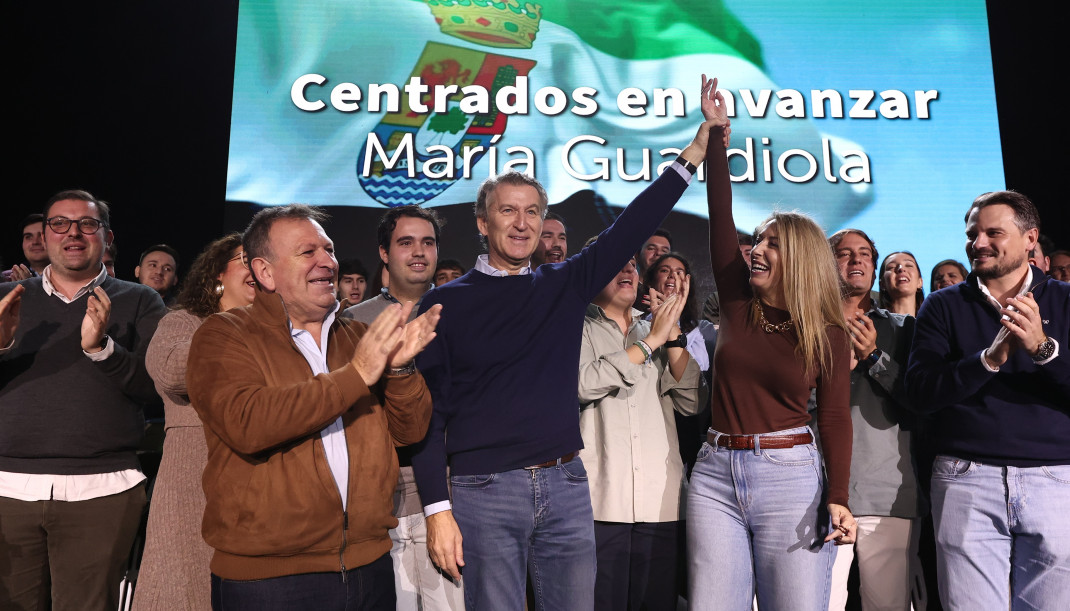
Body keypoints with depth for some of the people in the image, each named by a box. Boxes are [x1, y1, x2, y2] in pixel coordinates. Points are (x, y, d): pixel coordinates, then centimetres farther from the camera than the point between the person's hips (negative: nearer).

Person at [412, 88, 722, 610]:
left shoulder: (564, 285, 9)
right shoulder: (447, 302, -1)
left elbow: (631, 227, 3)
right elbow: (429, 412, -4)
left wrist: (693, 154, -4)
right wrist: (437, 509, -9)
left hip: (566, 485, 3)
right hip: (485, 491, -3)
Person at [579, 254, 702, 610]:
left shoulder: (661, 333, 17)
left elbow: (691, 402, 6)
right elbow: (583, 383, -14)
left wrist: (672, 332, -2)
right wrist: (650, 342, -7)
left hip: (661, 502, 4)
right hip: (598, 501, -3)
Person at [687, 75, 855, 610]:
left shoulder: (828, 333, 0)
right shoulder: (739, 305, 6)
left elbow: (835, 418, -1)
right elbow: (720, 215, 3)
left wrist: (839, 498, -14)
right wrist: (715, 132, 3)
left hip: (790, 475, -3)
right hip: (715, 472, 3)